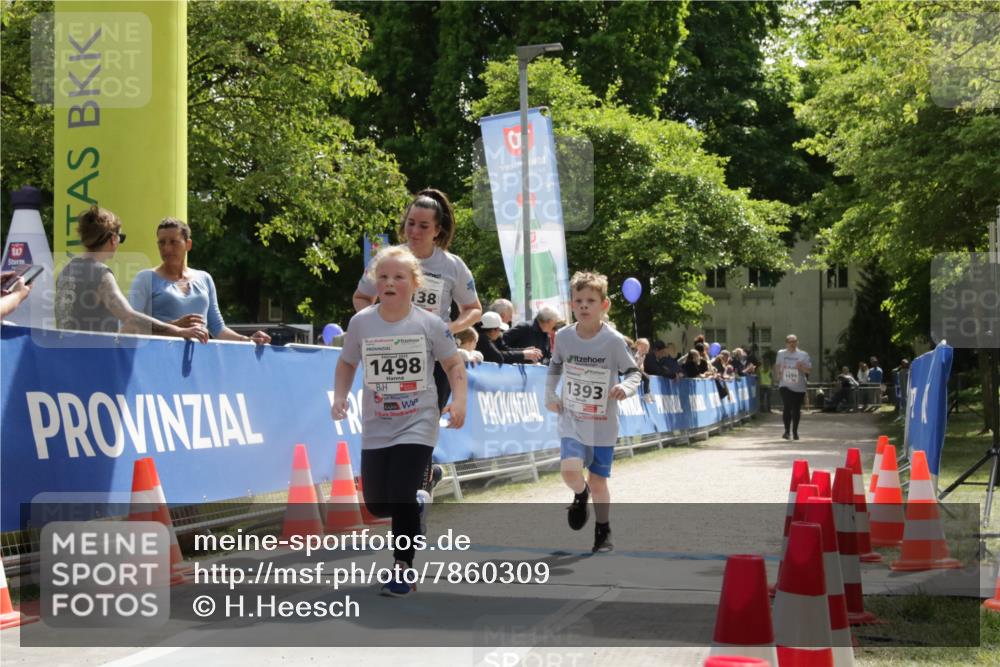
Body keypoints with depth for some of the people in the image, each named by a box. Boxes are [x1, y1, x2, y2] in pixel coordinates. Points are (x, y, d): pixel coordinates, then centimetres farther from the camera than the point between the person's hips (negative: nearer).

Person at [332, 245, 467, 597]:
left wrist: (458, 401, -12)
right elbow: (347, 363, 11)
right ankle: (414, 509, 42)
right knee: (377, 505, 7)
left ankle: (404, 571, 2)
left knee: (402, 498, -14)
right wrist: (340, 397, -4)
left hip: (417, 425, -3)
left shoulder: (430, 324, -7)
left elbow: (454, 364, 2)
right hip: (375, 428, 4)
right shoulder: (361, 322, -2)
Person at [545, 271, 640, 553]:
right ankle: (580, 495, 16)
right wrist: (550, 395, 7)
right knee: (570, 470, -20)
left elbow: (633, 372, -4)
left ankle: (603, 532, 28)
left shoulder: (613, 341, -12)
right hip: (572, 421, 1)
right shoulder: (564, 336, -3)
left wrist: (626, 387, -25)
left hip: (603, 426, -1)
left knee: (598, 481, 5)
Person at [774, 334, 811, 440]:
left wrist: (802, 367, -21)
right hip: (785, 386, 0)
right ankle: (787, 431, -13)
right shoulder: (781, 354, 7)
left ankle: (795, 432, 21)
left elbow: (809, 370, -3)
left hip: (799, 387, 0)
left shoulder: (803, 355, 0)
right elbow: (777, 366, 25)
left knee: (796, 410, 6)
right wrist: (778, 375, 10)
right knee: (787, 407, -17)